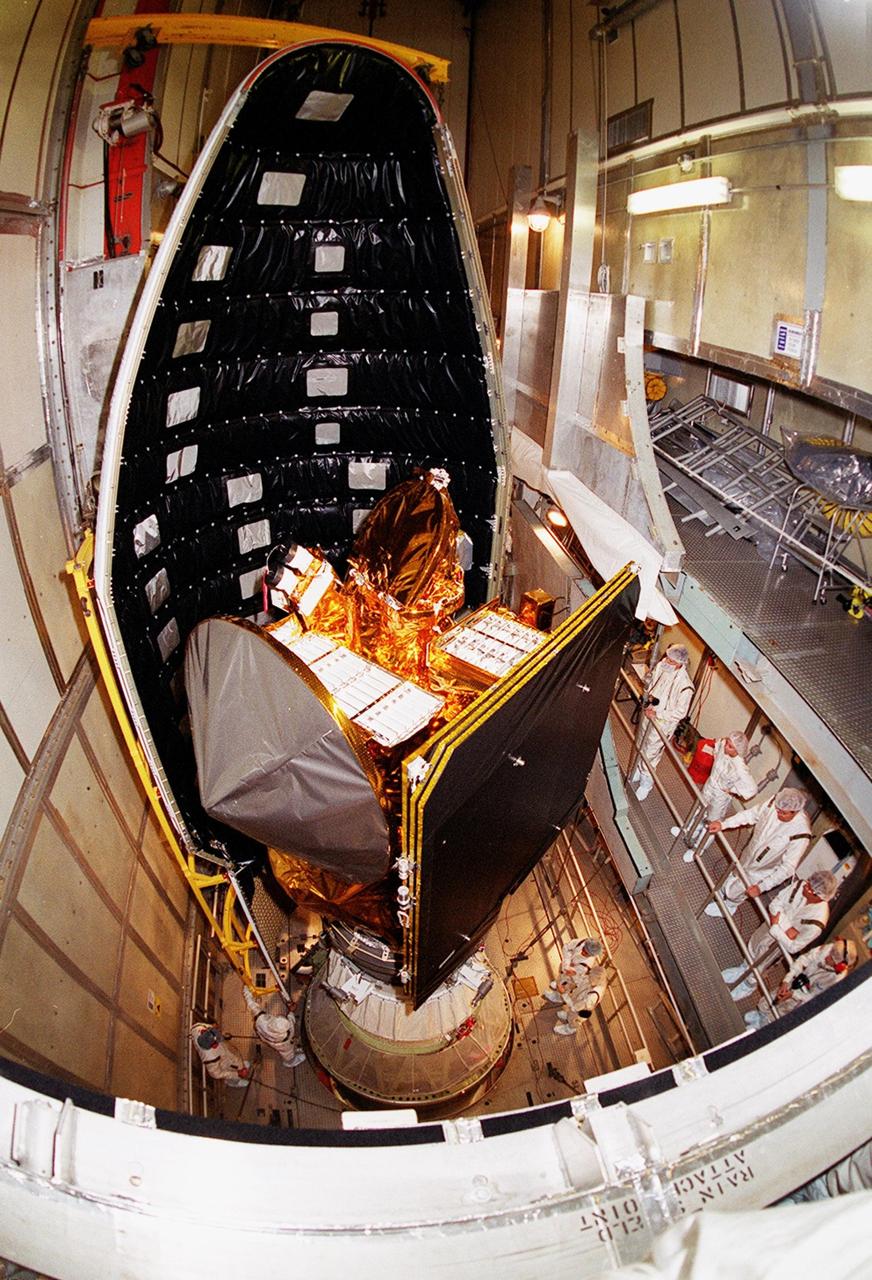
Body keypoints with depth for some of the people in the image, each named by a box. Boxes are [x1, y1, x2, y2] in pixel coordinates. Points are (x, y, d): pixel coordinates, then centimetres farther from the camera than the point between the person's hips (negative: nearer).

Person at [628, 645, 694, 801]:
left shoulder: (685, 686, -31)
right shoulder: (661, 666, -13)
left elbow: (680, 712, -23)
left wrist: (657, 714, -28)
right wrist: (647, 695, -12)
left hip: (663, 724, -6)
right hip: (648, 714, 7)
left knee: (649, 756, 8)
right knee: (641, 747, 27)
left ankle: (645, 786, 32)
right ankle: (637, 775, 52)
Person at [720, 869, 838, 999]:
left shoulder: (816, 923, -39)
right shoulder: (800, 885, -29)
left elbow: (793, 947, -26)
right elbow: (775, 904, -18)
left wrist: (776, 927, -28)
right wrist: (787, 927, -29)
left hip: (781, 941, -3)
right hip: (770, 925, 4)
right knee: (753, 947, 30)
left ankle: (747, 987, 55)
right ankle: (743, 969, 63)